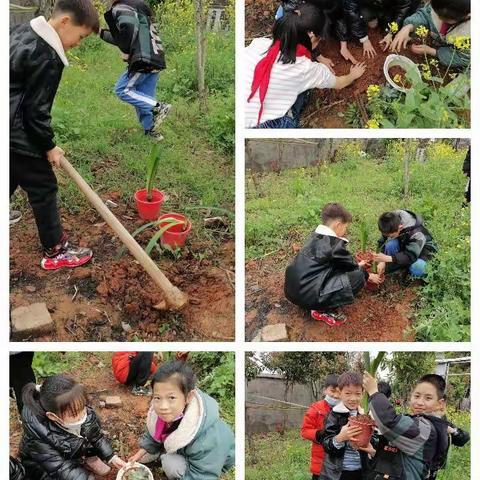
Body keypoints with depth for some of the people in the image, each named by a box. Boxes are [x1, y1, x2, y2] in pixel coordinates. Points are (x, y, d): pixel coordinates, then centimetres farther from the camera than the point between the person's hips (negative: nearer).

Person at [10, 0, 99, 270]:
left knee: (8, 184, 20)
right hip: (19, 136, -9)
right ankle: (56, 251, 14)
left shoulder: (22, 31, 8)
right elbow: (36, 110, -18)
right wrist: (49, 146, -5)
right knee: (43, 189, 3)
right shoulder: (48, 58, -20)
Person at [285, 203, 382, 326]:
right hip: (308, 295, -9)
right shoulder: (334, 244, -13)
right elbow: (351, 266, 3)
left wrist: (356, 265, 38)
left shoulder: (315, 236, 12)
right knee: (358, 277, -8)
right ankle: (323, 311, -2)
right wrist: (369, 276, 22)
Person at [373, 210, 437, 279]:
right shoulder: (392, 227, -22)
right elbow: (383, 242, -10)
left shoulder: (416, 234, -38)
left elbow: (411, 256, -41)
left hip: (421, 248, -5)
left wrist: (387, 258, -52)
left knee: (417, 268, -38)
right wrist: (382, 261, -26)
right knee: (390, 244, -31)